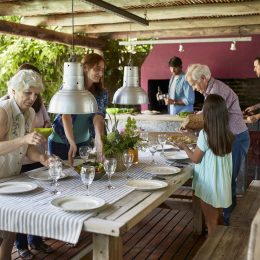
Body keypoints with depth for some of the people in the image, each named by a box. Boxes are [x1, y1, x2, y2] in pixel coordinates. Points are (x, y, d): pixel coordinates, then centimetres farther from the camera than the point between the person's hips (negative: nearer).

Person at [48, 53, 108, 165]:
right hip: (61, 142, -3)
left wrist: (98, 138, -38)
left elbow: (98, 115, -18)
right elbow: (66, 115, -24)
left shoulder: (101, 93, -4)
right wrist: (72, 143, -37)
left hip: (84, 142, 3)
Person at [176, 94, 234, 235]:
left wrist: (184, 147, 5)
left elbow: (196, 159, -11)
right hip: (222, 184, 6)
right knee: (218, 219, 22)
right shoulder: (228, 134, -2)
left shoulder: (205, 134, -20)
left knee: (211, 222, 7)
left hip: (209, 185, -6)